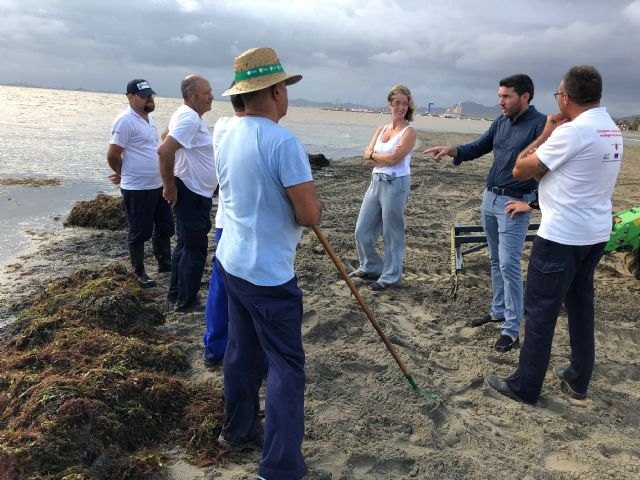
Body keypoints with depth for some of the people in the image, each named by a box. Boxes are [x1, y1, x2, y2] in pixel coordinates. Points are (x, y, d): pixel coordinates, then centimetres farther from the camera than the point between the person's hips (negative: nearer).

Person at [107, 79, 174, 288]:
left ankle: (164, 263, 34)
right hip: (137, 189, -9)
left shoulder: (148, 118, 13)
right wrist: (124, 175, 1)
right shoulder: (126, 121, -16)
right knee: (139, 233, 4)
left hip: (158, 185, 9)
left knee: (165, 227, 17)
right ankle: (139, 272, 19)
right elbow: (112, 155, -16)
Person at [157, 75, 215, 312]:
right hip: (193, 194, -11)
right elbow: (164, 151, -32)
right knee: (195, 249, -1)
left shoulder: (188, 116, 13)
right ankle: (187, 301, 10)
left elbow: (168, 140, 27)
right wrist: (169, 186, -23)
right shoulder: (189, 118, -20)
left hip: (193, 192, 11)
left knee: (185, 244, 19)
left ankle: (176, 292, 31)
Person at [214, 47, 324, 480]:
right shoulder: (283, 142, -21)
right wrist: (314, 201, 1)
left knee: (243, 352, 21)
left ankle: (238, 430, 37)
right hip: (269, 275, -8)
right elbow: (311, 216, -20)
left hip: (232, 262, 9)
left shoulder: (230, 137, 7)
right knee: (286, 366, 1)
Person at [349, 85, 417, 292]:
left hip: (395, 184, -7)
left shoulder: (409, 131, -6)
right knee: (362, 230, 11)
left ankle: (390, 276, 18)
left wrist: (373, 155, -2)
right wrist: (386, 157, -12)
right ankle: (371, 267, 32)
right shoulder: (382, 129, 12)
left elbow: (394, 158, -18)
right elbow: (366, 159, 3)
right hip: (376, 182, 7)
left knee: (392, 233, 4)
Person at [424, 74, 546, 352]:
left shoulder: (540, 124, -14)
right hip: (489, 198, 8)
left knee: (509, 265, -9)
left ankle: (512, 330, -1)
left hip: (515, 204, -8)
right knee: (496, 261, 16)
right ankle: (498, 311, 30)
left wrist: (530, 202, -21)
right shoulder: (500, 122, 9)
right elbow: (478, 147, 11)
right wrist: (452, 150, -8)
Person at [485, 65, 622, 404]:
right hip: (595, 233, 9)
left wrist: (545, 134, -3)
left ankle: (525, 387, 12)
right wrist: (552, 137, 4)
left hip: (562, 235, -9)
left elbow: (520, 170, -12)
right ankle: (578, 379, 29)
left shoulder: (572, 131, -19)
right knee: (580, 303, 18)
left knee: (540, 310, 1)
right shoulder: (612, 130, 10)